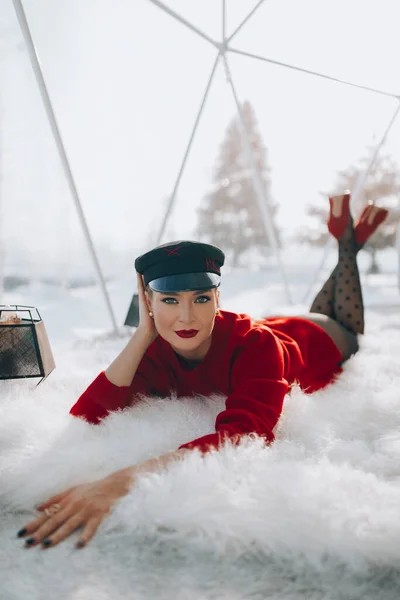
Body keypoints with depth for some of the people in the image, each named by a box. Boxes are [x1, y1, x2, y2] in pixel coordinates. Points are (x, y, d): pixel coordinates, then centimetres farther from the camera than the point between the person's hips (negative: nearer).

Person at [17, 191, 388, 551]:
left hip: (320, 341, -3)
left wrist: (128, 478, -79)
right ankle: (343, 241, 51)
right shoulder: (153, 353, -36)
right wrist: (142, 334, -50)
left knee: (349, 329, 35)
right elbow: (83, 421, -46)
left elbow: (246, 433, -67)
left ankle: (348, 244, 47)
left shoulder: (253, 344, -50)